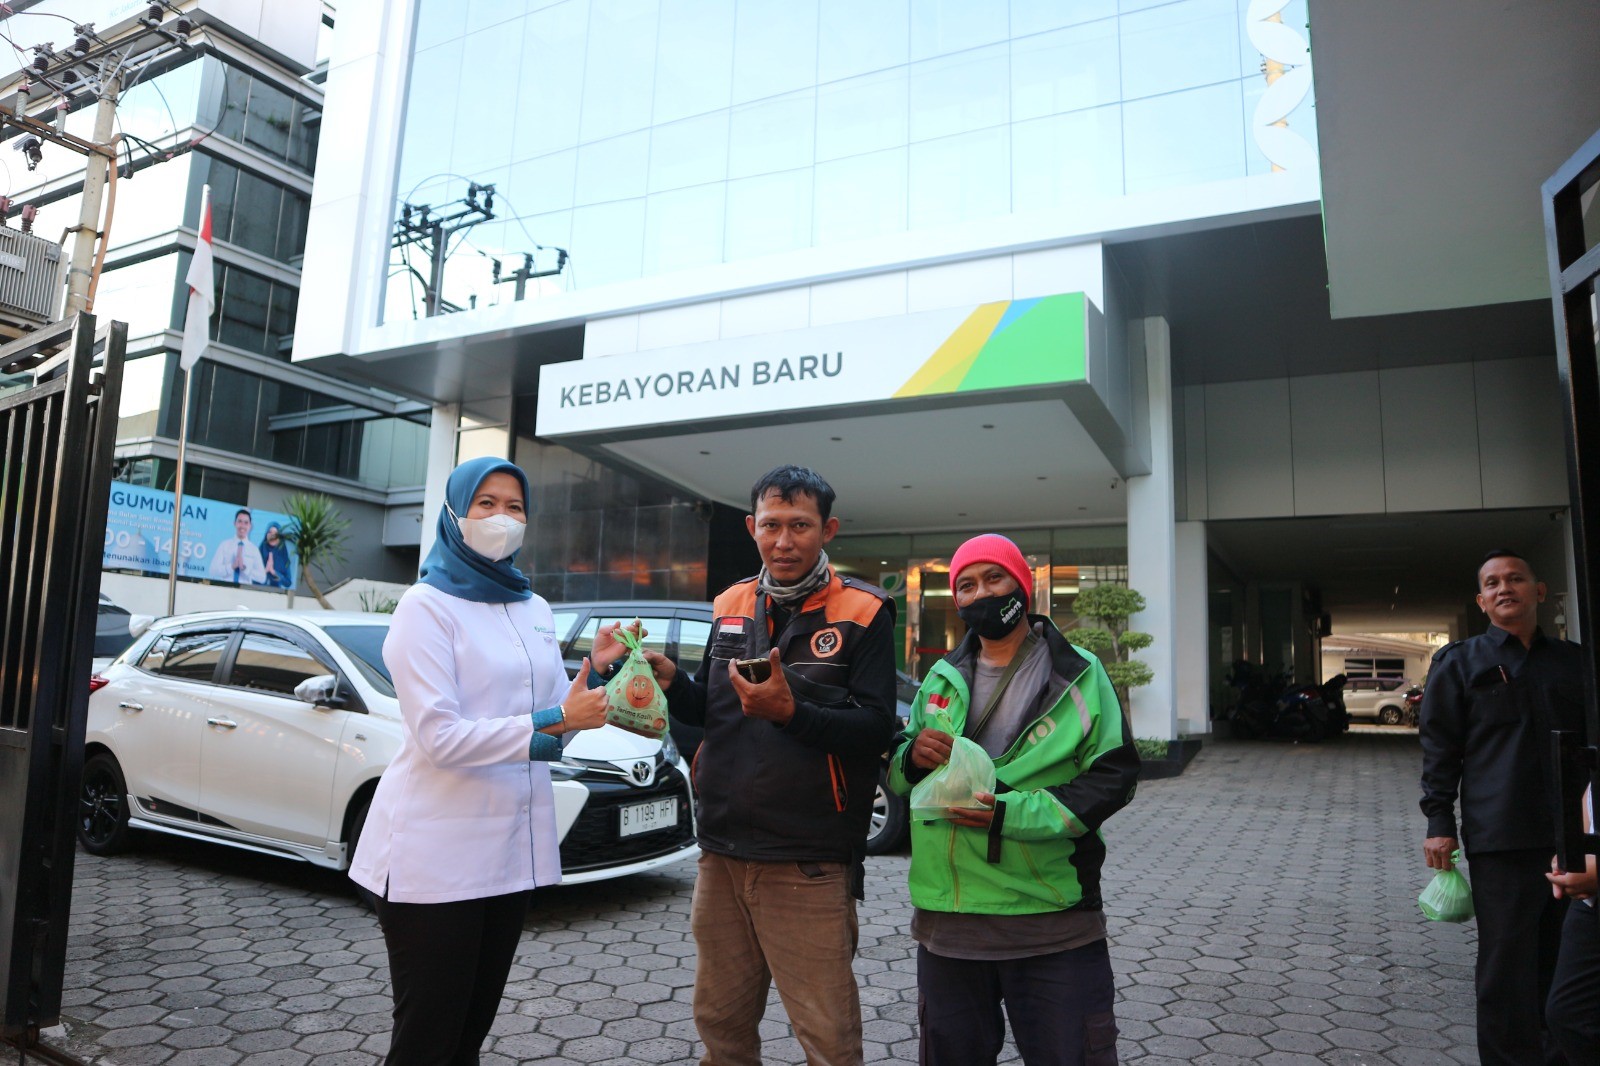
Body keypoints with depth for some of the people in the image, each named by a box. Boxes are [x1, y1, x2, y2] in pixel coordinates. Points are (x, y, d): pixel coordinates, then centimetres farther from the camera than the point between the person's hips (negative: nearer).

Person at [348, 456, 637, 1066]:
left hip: (512, 849, 6)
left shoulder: (534, 610, 11)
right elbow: (439, 736, -18)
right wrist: (553, 721, -22)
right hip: (437, 852, -6)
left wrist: (595, 669, -4)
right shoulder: (427, 605, -8)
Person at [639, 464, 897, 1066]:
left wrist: (790, 711, -27)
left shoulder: (862, 614, -7)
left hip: (809, 867, -5)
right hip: (723, 853, 5)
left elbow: (876, 729, -14)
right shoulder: (731, 606, 9)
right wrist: (672, 682, -3)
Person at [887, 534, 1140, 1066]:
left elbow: (1113, 775, -7)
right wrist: (911, 757, -11)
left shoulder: (1078, 673, 0)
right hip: (946, 918, 4)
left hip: (1053, 921, -3)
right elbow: (895, 777, 14)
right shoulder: (941, 678, 10)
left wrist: (1014, 813, -19)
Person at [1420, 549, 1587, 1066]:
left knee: (1564, 961, 11)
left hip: (1574, 833, 4)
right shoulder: (1460, 663, 4)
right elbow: (1439, 747, 1)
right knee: (1508, 965, -2)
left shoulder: (1573, 660, 14)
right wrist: (1439, 822, -7)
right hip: (1501, 839, -3)